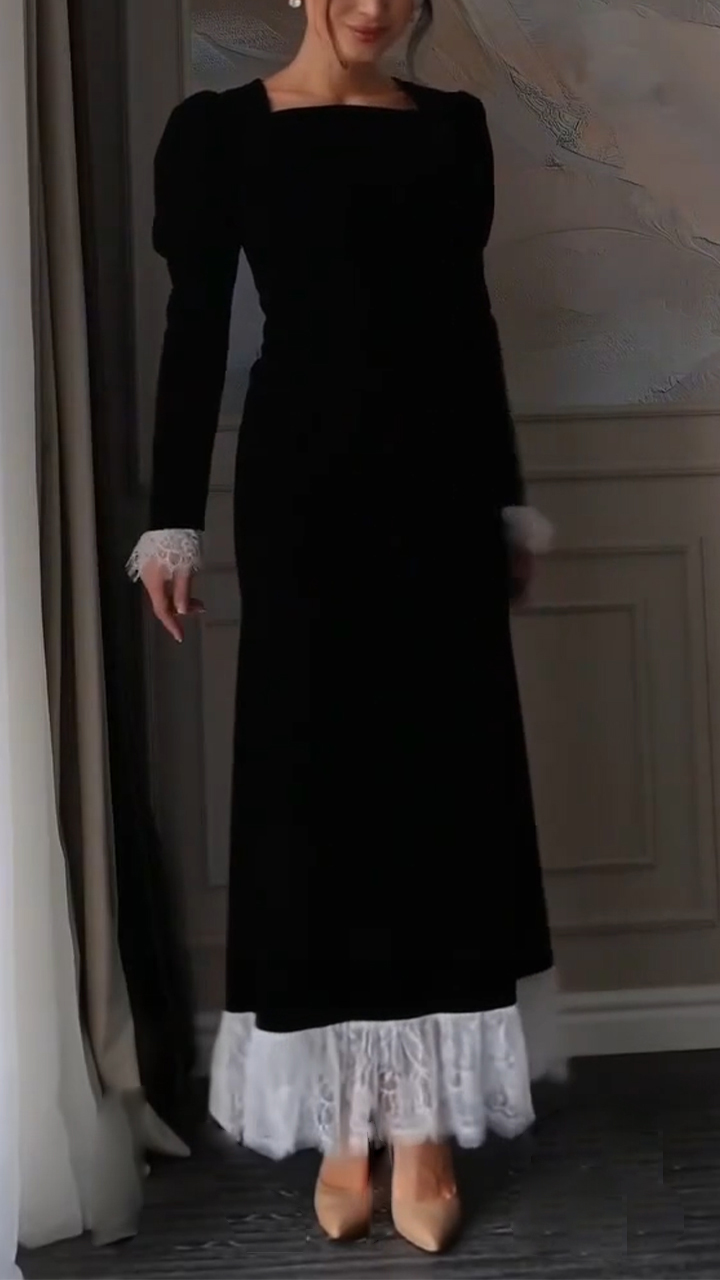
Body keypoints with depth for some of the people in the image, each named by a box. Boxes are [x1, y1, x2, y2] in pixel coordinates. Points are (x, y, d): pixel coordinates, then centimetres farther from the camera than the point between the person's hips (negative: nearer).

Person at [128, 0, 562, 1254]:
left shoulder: (453, 127, 11)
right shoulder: (218, 129, 1)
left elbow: (471, 322, 13)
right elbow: (195, 331, 0)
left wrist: (508, 503, 13)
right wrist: (170, 518, -4)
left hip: (438, 476, 3)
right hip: (301, 478, -3)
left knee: (442, 773, 2)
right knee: (314, 775, 1)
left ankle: (421, 1117, 11)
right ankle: (343, 1119, 11)